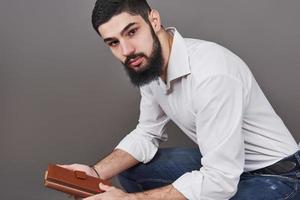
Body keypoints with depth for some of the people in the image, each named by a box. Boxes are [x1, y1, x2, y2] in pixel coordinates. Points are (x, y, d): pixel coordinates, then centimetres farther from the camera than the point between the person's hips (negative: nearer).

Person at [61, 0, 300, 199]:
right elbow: (147, 134, 5)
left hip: (275, 175, -8)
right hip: (217, 161, 8)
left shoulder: (210, 72, -33)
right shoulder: (148, 65, -6)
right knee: (129, 169, 6)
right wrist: (97, 172, -10)